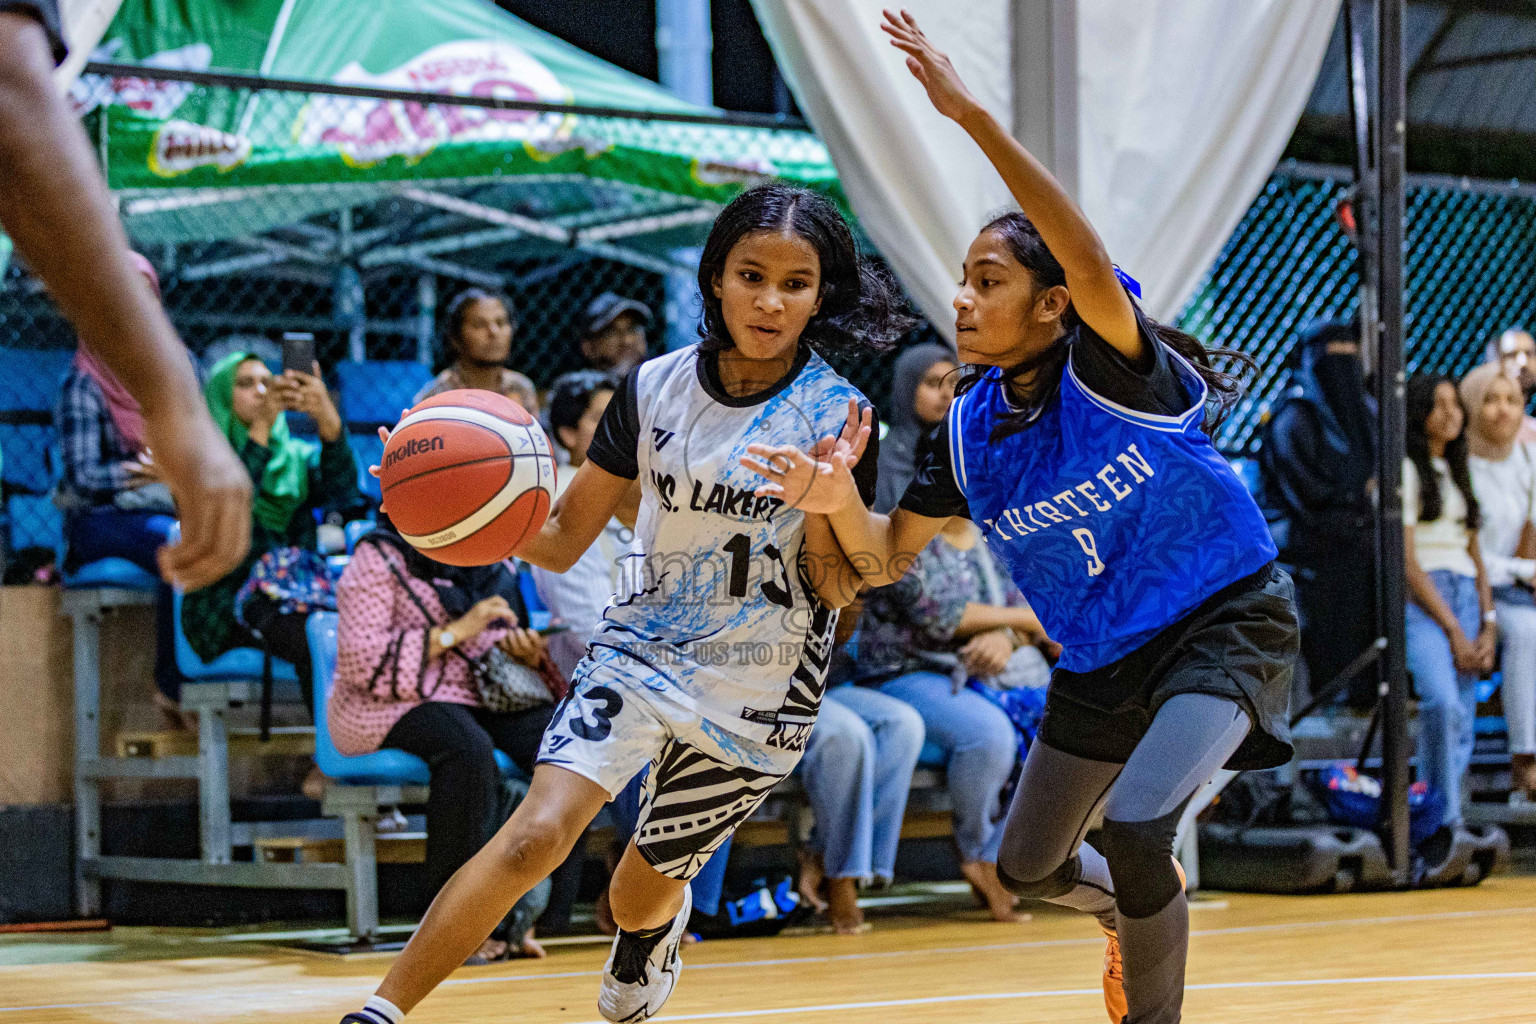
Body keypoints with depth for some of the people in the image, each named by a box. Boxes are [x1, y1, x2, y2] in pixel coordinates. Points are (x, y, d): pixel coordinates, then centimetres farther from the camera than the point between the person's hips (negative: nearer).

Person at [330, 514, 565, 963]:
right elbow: (361, 661, -16)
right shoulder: (378, 560, -6)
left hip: (485, 694, 6)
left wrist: (528, 654, 0)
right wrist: (453, 633, -19)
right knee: (469, 749, -38)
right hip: (396, 705, -6)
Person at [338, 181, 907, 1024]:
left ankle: (659, 926, 52)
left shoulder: (835, 414, -10)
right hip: (641, 648, 1)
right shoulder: (655, 388, -4)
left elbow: (836, 590, -7)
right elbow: (560, 541, 1)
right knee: (535, 835, -23)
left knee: (637, 900, 13)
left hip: (755, 696, -1)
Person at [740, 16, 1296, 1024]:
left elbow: (1089, 258, -41)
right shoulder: (970, 431, -4)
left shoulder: (1110, 370, -21)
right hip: (1102, 662, 8)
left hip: (1228, 626, -7)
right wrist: (840, 502, -22)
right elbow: (889, 559, 2)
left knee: (1136, 827, -30)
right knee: (1027, 868, 18)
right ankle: (1135, 909, 52)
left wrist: (971, 112, -48)